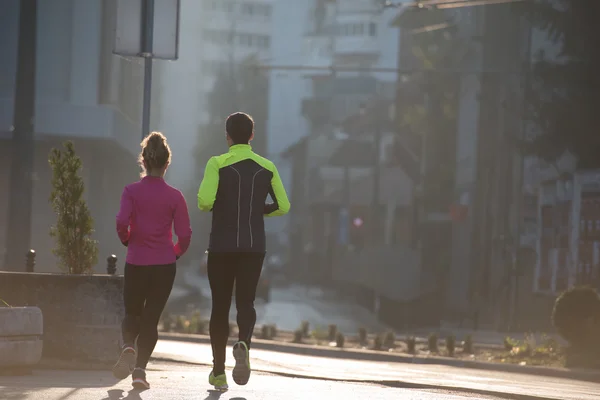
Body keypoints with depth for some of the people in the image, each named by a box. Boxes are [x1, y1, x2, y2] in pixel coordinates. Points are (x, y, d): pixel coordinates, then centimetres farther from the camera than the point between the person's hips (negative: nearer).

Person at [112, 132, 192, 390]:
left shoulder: (132, 191, -4)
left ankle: (128, 347, -12)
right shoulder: (174, 196, -3)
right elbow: (185, 235, -5)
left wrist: (127, 240, 3)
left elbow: (122, 222, -17)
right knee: (151, 318, 8)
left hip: (136, 263, 0)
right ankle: (140, 369, -3)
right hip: (164, 266, 0)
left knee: (132, 313, 17)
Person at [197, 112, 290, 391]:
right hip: (254, 246, 2)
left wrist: (204, 206, 5)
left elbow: (205, 201, -18)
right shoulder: (267, 168, 4)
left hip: (222, 245, -2)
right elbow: (283, 206, 6)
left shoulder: (218, 164, -6)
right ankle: (243, 343, -28)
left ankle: (219, 372, 12)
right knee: (246, 302, 5)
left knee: (220, 306, 8)